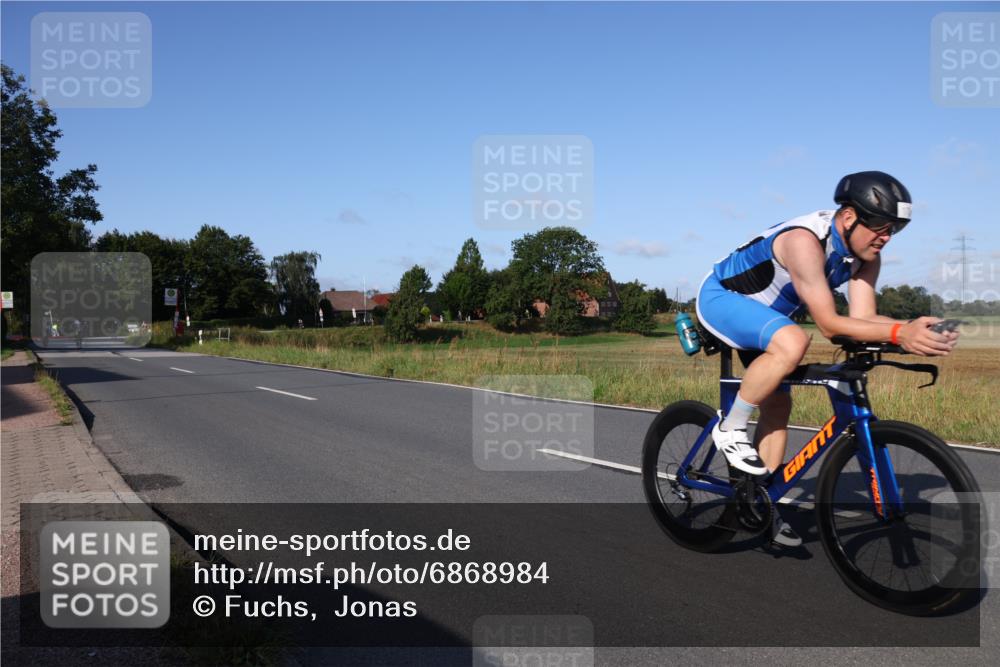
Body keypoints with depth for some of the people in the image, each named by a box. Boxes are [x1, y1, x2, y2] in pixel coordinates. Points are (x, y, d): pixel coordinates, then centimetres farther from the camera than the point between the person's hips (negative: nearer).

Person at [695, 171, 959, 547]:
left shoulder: (865, 255, -8)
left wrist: (914, 329, -33)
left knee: (778, 405, 4)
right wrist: (899, 334, -45)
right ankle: (730, 430, -17)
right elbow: (828, 324, -36)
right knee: (792, 343, -35)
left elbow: (862, 316, -15)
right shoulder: (805, 241, -34)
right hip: (720, 297, -9)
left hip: (759, 312, 9)